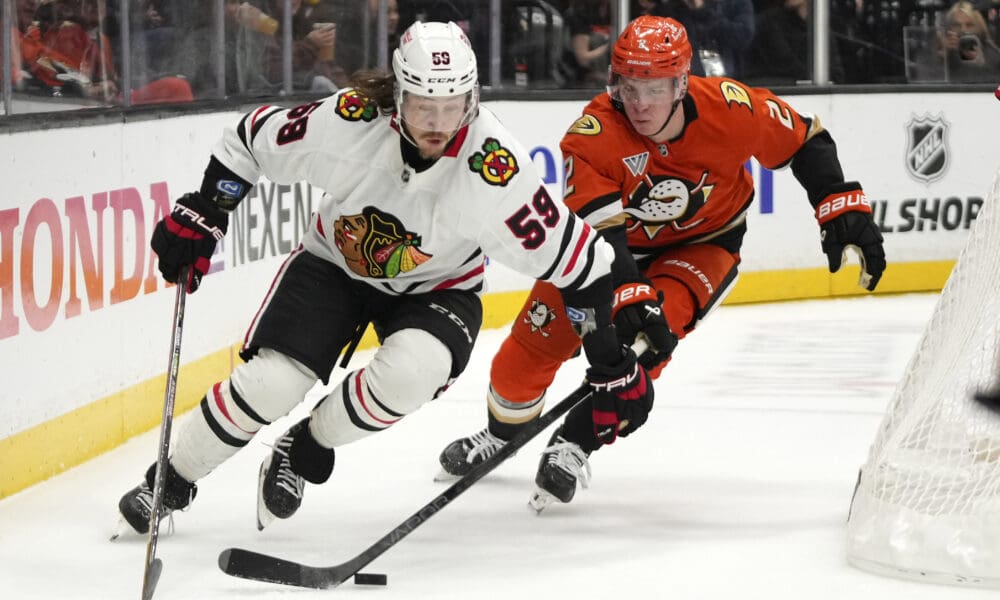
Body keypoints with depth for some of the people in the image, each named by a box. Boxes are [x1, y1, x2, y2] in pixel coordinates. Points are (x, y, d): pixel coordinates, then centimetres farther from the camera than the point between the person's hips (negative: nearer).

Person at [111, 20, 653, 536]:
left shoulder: (493, 170, -32)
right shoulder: (348, 122, -29)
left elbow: (575, 260, -24)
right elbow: (253, 139, -10)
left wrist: (610, 361, -19)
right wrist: (200, 217, -12)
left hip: (436, 286, -1)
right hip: (335, 262, 1)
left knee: (409, 373, -31)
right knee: (268, 383, -16)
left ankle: (306, 448, -1)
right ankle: (171, 482, 9)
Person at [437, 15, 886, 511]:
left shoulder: (729, 108, -29)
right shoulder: (593, 135, -32)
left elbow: (806, 141, -12)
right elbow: (599, 232, -37)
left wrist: (843, 210, -18)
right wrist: (629, 297, -51)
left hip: (703, 242, -1)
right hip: (617, 239, 1)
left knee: (651, 333, -26)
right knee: (538, 337, -3)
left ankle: (574, 447, -13)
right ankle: (501, 432, 28)